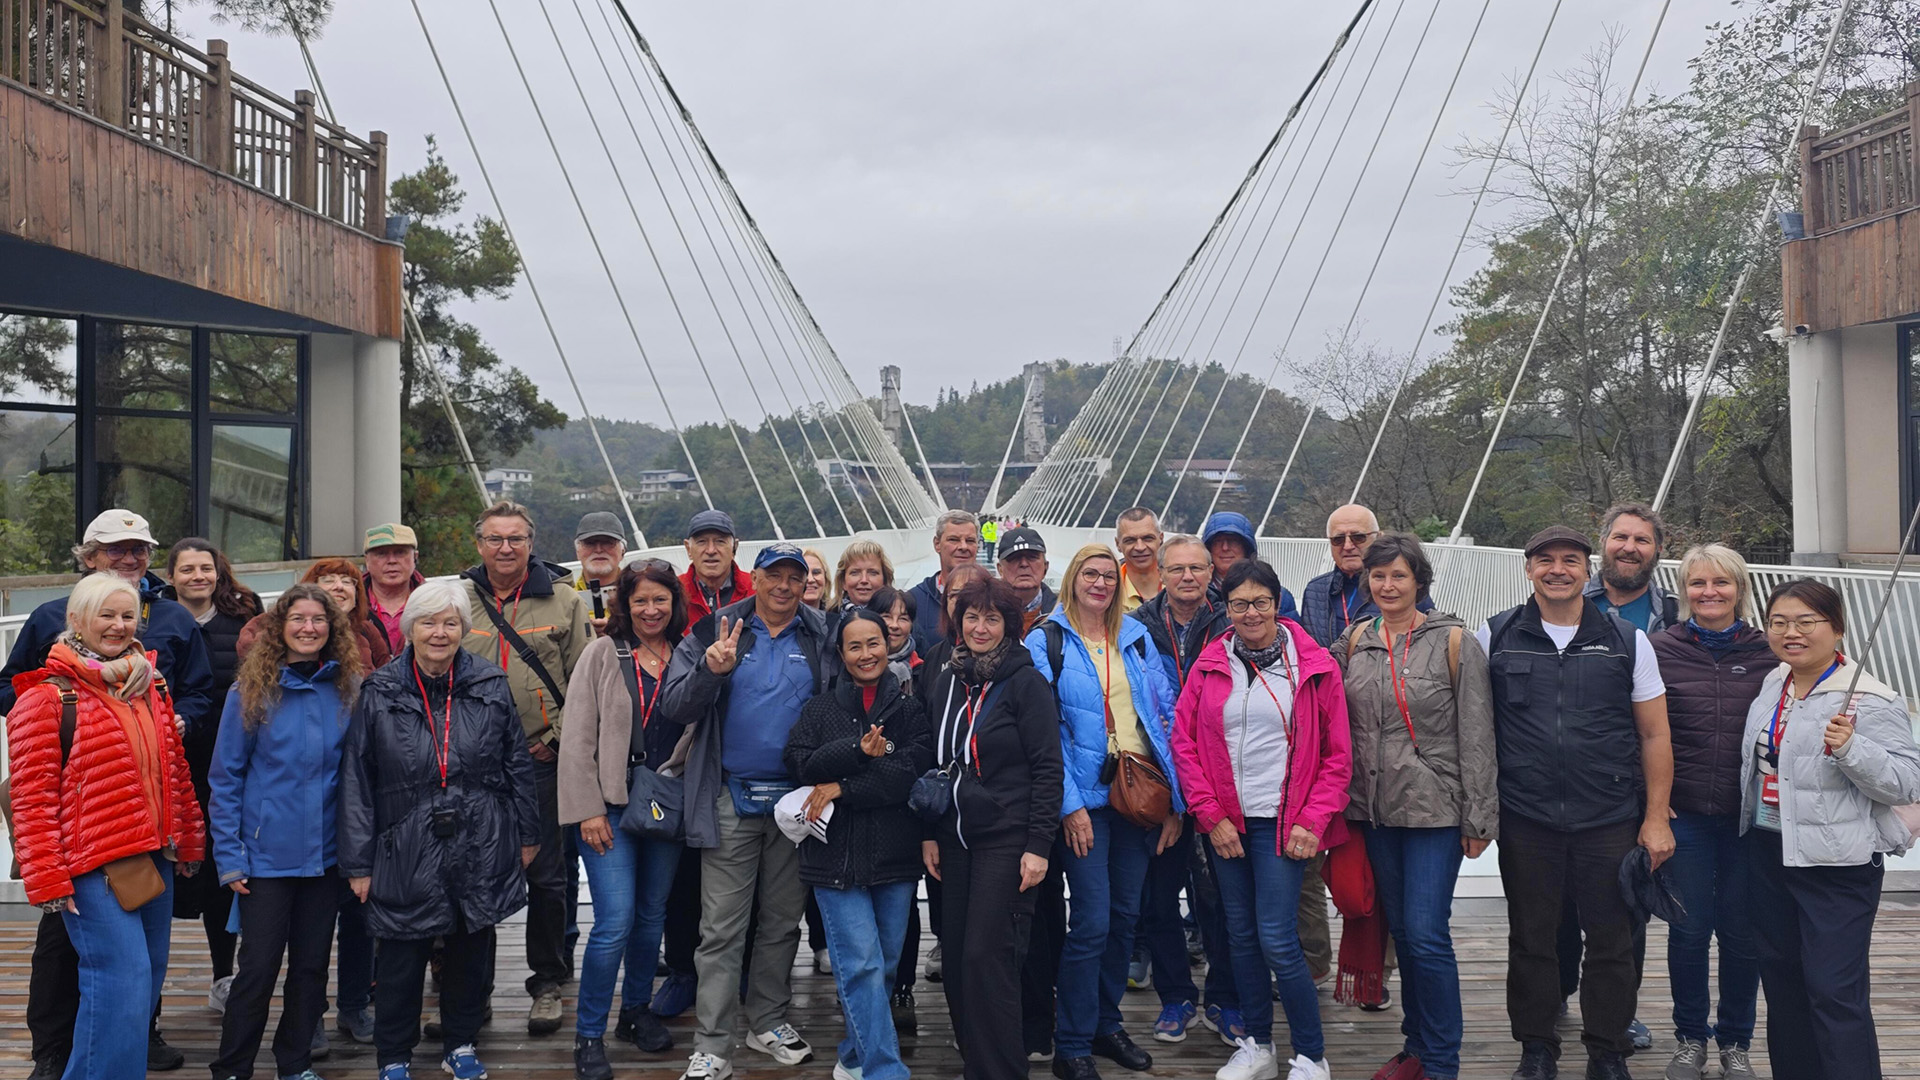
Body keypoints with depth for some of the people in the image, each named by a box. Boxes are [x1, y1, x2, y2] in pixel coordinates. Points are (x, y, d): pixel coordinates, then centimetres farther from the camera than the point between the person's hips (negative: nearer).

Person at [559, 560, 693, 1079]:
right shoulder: (603, 654, -2)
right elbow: (577, 737, -5)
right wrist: (588, 809, -10)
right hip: (610, 806, -3)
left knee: (652, 916, 13)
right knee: (616, 920, -10)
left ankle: (636, 1012, 32)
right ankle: (588, 1035, 4)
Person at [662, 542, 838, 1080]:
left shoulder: (822, 636, 5)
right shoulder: (713, 631, 0)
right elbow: (675, 707, -7)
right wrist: (711, 670, -24)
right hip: (732, 801, -2)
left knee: (782, 921, 14)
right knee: (722, 929, -1)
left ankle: (768, 1021, 30)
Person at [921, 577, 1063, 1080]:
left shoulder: (1026, 682, -7)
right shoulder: (943, 681, 9)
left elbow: (1048, 768, -9)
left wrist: (1039, 845, -14)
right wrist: (928, 833, 9)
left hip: (1008, 840, -5)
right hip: (954, 838, 5)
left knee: (987, 956, -9)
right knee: (956, 959, 6)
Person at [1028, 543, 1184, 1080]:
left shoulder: (1136, 638, 10)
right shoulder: (1047, 642, -3)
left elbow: (1165, 714, 9)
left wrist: (1174, 799, 3)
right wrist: (1069, 804, -15)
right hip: (1087, 798, -4)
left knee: (1125, 914, 11)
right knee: (1091, 921, -6)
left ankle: (1106, 1024, 27)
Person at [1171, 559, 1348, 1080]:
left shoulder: (1315, 666, -2)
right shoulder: (1209, 665, 4)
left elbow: (1338, 755, -1)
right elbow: (1184, 743, 4)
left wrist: (1313, 822, -9)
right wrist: (1212, 816, -3)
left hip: (1283, 822, -3)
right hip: (1225, 824, 3)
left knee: (1276, 940, -8)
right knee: (1241, 934, 10)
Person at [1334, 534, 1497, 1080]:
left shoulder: (1454, 642, -5)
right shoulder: (1354, 641, 7)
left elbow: (1476, 737, -6)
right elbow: (1341, 724, 13)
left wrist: (1478, 817, -7)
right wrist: (1344, 802, 9)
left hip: (1435, 808, -4)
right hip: (1376, 809, 5)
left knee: (1426, 935, -8)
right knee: (1400, 931, 12)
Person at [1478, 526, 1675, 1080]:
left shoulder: (1626, 640, 5)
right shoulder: (1495, 638, 4)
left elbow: (1654, 735, 6)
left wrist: (1656, 819, 0)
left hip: (1610, 821, 0)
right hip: (1526, 821, 0)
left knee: (1611, 941, 6)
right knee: (1531, 940, 9)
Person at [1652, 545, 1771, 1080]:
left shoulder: (1768, 652, 2)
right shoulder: (1661, 649, -1)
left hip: (1749, 815, 1)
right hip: (1684, 813, -1)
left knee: (1741, 931, 7)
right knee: (1688, 929, 6)